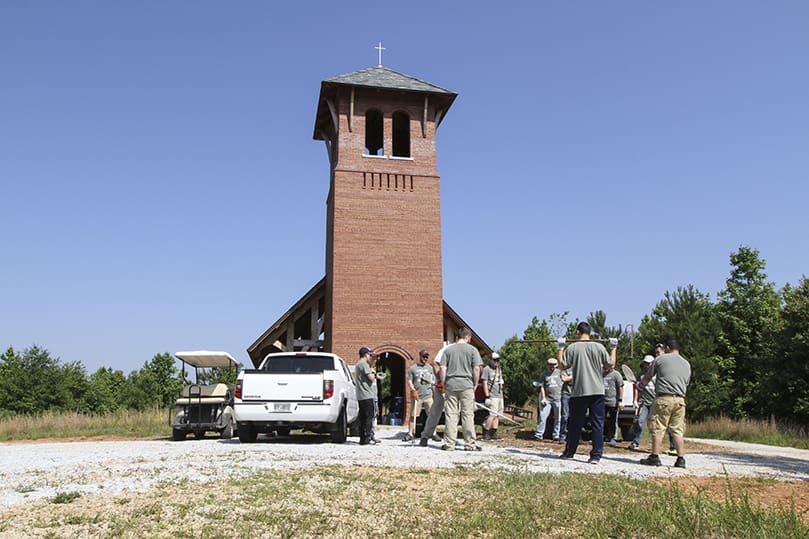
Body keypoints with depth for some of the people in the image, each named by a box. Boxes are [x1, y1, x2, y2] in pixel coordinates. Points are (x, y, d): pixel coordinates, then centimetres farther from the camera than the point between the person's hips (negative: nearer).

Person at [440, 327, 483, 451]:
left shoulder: (448, 350, 9)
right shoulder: (472, 349, 2)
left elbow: (443, 368, 3)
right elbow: (476, 369, -4)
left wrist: (444, 385, 9)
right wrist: (475, 385, 6)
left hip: (450, 385, 2)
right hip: (466, 385, -2)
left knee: (450, 415, 4)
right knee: (468, 415, 3)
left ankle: (449, 444, 6)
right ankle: (469, 444, 6)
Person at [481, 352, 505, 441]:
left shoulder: (499, 370, 20)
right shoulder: (486, 369, -5)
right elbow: (485, 383, -10)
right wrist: (487, 396, -16)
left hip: (500, 395, 9)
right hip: (492, 396, -9)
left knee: (498, 415, 6)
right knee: (493, 414, -14)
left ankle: (494, 433, 10)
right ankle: (486, 434, -10)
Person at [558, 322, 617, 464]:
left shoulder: (572, 348, -4)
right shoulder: (599, 347, -1)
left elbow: (562, 365, 0)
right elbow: (611, 364, 5)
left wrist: (560, 348, 11)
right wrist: (613, 348, 18)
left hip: (579, 392, 0)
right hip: (597, 391, 0)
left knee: (575, 423, 10)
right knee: (597, 423, 3)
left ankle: (569, 452, 21)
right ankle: (596, 455, -1)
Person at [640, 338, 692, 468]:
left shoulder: (660, 359, 2)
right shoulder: (687, 364, 17)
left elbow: (648, 377, 11)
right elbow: (686, 383, 23)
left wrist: (641, 384, 31)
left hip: (663, 398, -5)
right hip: (680, 400, 5)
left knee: (657, 428, -1)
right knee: (678, 430, 8)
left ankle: (655, 457, -1)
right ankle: (681, 459, 6)